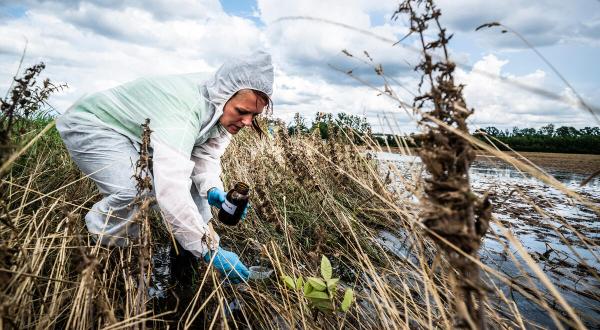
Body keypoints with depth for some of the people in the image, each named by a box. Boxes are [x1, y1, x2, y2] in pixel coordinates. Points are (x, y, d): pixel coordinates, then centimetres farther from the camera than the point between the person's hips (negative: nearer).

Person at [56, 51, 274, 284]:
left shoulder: (221, 106, -13)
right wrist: (210, 251, -41)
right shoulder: (183, 109, -41)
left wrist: (212, 189, -26)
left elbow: (205, 153, -6)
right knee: (140, 189, -30)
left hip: (137, 136, 8)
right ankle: (100, 246, -2)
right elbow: (172, 191, -47)